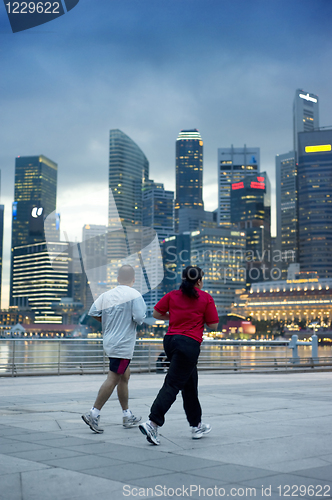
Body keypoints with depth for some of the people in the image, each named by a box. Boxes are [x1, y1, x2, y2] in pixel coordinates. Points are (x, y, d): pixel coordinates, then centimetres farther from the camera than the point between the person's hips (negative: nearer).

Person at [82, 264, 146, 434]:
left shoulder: (106, 295, 5)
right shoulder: (134, 295, -11)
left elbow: (93, 312, -1)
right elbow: (139, 318, -19)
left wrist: (109, 322, 12)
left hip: (109, 341, 8)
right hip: (123, 344, -8)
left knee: (125, 375, 18)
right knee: (113, 379, -5)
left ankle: (127, 416, 26)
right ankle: (94, 414, -8)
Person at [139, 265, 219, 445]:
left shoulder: (172, 295, 8)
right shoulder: (206, 298, 0)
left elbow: (156, 313, 10)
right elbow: (213, 325, 1)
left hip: (170, 340, 6)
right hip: (189, 344, -6)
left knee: (190, 384, 18)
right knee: (172, 384, -9)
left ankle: (197, 426, 28)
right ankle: (152, 423, -20)